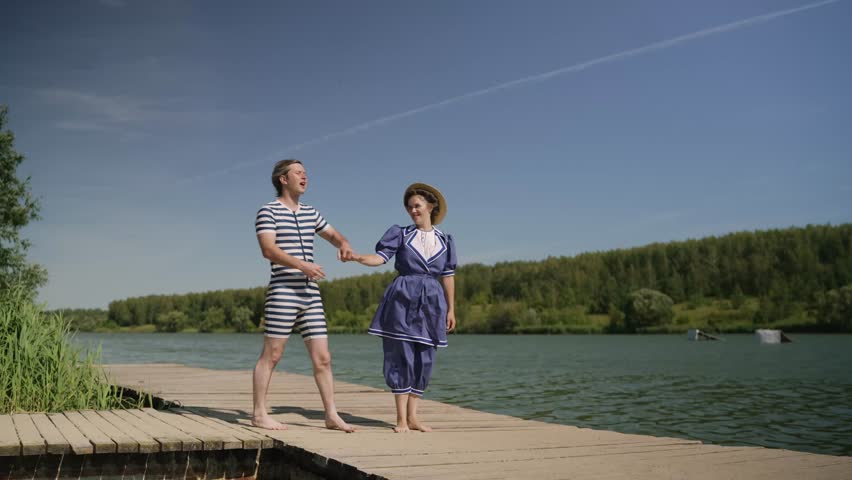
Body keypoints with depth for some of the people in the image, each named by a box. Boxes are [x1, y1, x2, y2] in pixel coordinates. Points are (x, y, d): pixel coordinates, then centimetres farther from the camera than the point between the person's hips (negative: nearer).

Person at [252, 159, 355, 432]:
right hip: (283, 293, -6)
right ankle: (259, 414, 9)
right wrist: (301, 265, -27)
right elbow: (268, 249, -15)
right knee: (271, 355, 0)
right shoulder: (268, 212, -2)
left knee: (322, 358, 4)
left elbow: (333, 235, 31)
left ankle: (331, 415, 10)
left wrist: (344, 245, 6)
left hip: (310, 295, 6)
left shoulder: (310, 213, 18)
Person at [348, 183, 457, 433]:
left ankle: (413, 416, 13)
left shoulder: (445, 240, 11)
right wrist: (360, 258, -27)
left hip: (431, 302, 3)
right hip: (402, 299, -3)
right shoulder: (400, 234, 6)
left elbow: (448, 276, 12)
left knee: (424, 360, 4)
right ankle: (401, 418, 2)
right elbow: (380, 256, -7)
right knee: (402, 357, -4)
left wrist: (451, 309, 10)